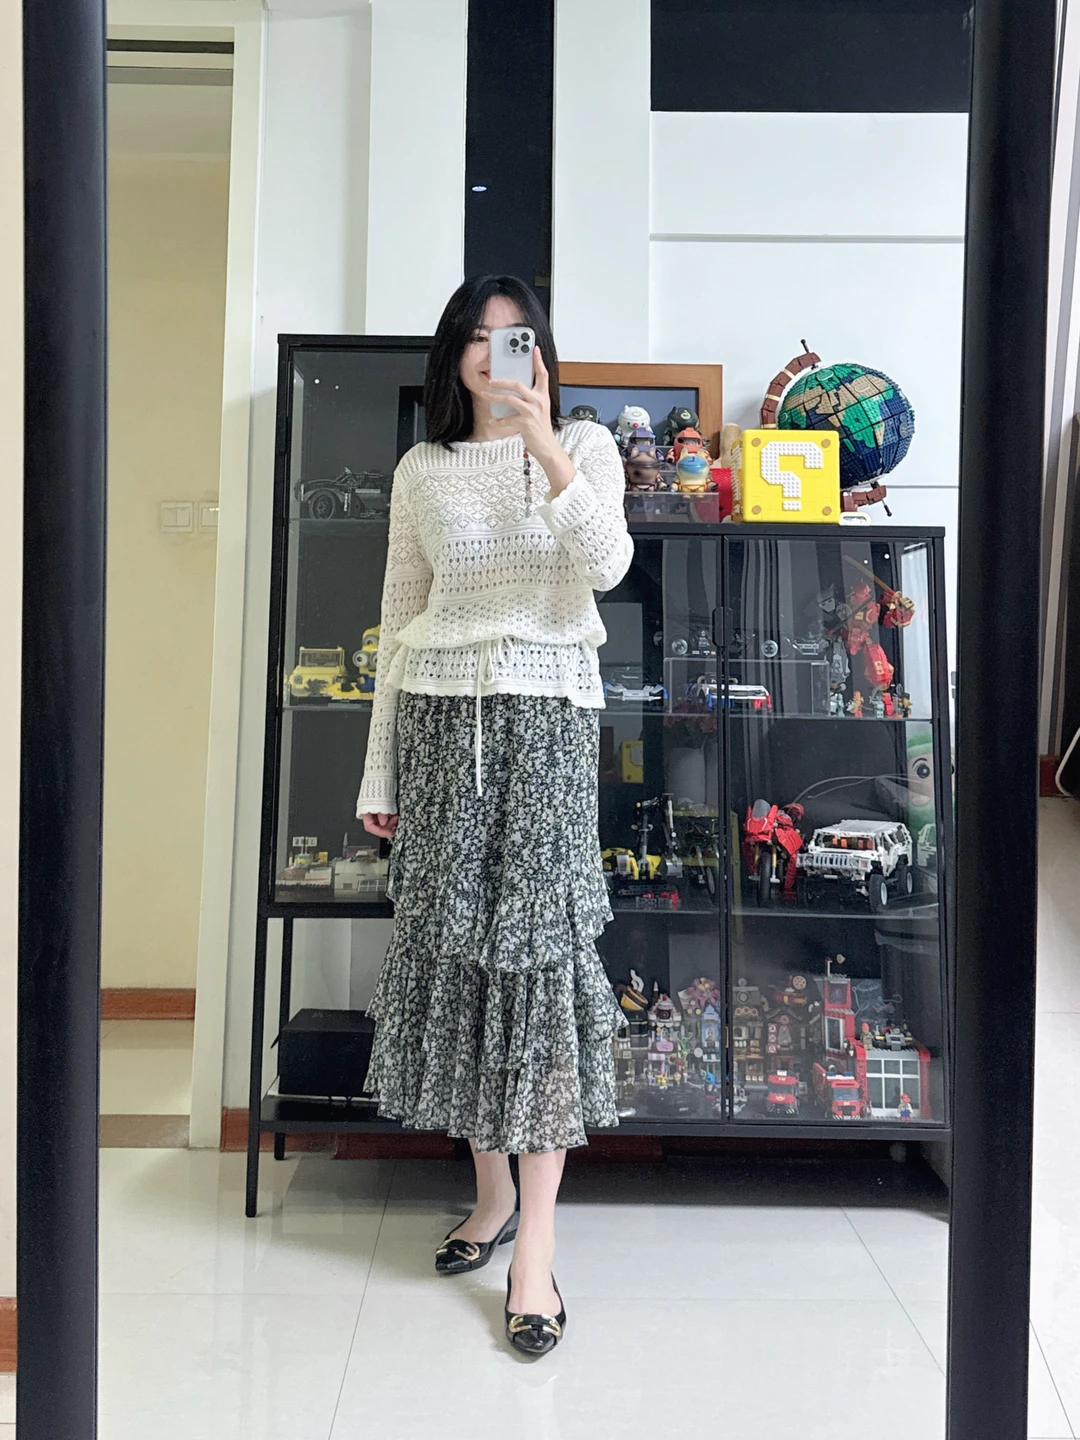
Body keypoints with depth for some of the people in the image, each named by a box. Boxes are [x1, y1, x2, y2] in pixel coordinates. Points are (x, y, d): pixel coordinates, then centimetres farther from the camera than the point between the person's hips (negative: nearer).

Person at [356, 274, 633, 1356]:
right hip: (441, 714, 3)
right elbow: (399, 625, 12)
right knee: (449, 939, 4)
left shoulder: (584, 444, 7)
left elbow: (607, 564, -12)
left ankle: (535, 1246, 0)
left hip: (547, 712, -3)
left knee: (537, 942, -7)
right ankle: (493, 1192, 24)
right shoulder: (421, 471, 13)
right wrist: (379, 773, 9)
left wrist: (544, 445, -22)